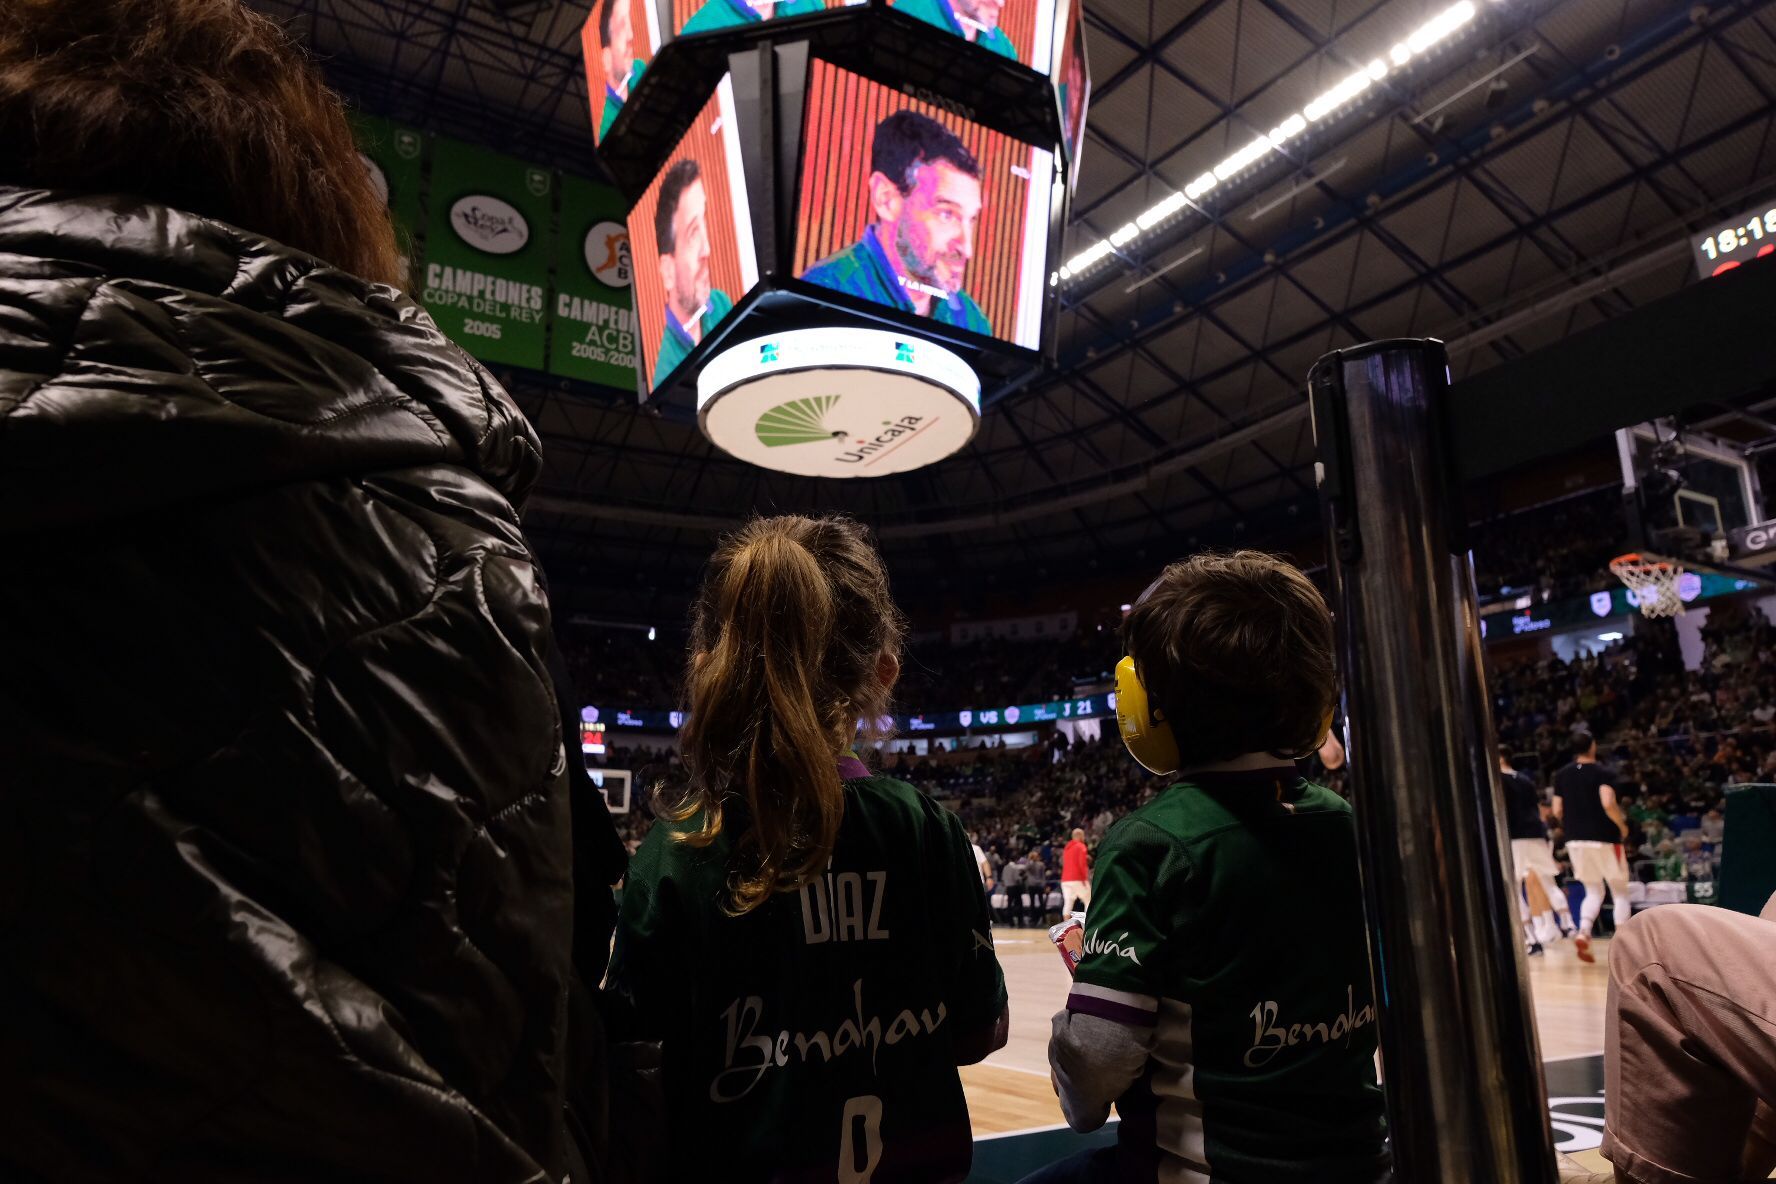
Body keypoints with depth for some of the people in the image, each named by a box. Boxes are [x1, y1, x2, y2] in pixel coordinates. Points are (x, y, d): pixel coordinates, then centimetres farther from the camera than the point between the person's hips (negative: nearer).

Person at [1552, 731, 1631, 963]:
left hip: (1575, 839, 4)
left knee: (1594, 892, 15)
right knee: (1620, 892, 11)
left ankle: (1583, 933, -8)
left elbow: (1557, 811, 6)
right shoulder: (1603, 773, -8)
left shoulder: (1561, 775, 7)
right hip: (1603, 838, -4)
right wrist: (1622, 825, -6)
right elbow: (1608, 804, -22)